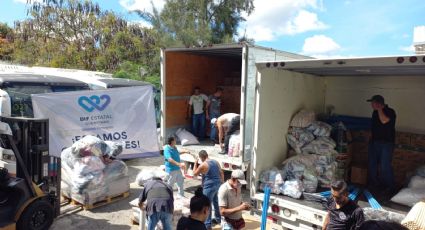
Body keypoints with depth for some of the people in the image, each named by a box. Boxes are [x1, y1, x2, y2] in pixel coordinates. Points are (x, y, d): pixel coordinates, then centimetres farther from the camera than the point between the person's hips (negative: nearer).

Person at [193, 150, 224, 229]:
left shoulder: (202, 165, -15)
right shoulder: (216, 162, 5)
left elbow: (195, 174, -2)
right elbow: (221, 173, 11)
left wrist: (195, 163, 7)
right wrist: (222, 182, 21)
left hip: (209, 186, -8)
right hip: (217, 184, 8)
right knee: (216, 202, 24)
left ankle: (207, 224, 2)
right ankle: (218, 219, 38)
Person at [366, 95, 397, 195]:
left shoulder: (390, 112, -13)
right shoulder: (375, 112, 9)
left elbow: (384, 121, -32)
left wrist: (379, 108, -25)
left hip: (386, 143, -7)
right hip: (374, 142, 7)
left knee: (385, 166, -8)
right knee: (371, 164, 11)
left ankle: (390, 187, 10)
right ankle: (374, 184, 26)